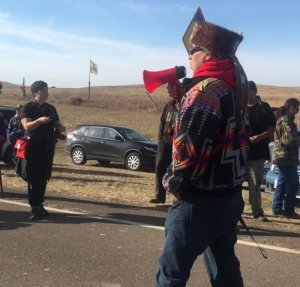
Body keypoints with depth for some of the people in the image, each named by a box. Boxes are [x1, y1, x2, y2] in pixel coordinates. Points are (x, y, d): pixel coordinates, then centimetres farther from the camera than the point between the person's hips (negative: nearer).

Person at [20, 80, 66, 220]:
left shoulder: (51, 108, 14)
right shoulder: (28, 107, -4)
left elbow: (56, 123, 21)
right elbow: (27, 126, -17)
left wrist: (60, 127, -3)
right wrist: (40, 120, -33)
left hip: (48, 147, 6)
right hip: (34, 147, -6)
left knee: (44, 177, 9)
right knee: (33, 178, -6)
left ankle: (40, 205, 18)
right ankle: (34, 208, -4)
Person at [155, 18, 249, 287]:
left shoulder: (203, 91, -18)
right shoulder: (235, 88, 8)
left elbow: (187, 151, -23)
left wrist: (171, 183, -5)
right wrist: (181, 97, 9)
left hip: (200, 202, -8)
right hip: (230, 198, 9)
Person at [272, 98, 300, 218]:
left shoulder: (281, 119, 13)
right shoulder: (286, 122, -18)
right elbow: (290, 141, -23)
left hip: (280, 156, 10)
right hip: (287, 157, -10)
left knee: (282, 182, 16)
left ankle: (277, 208, 21)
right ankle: (288, 210, 3)